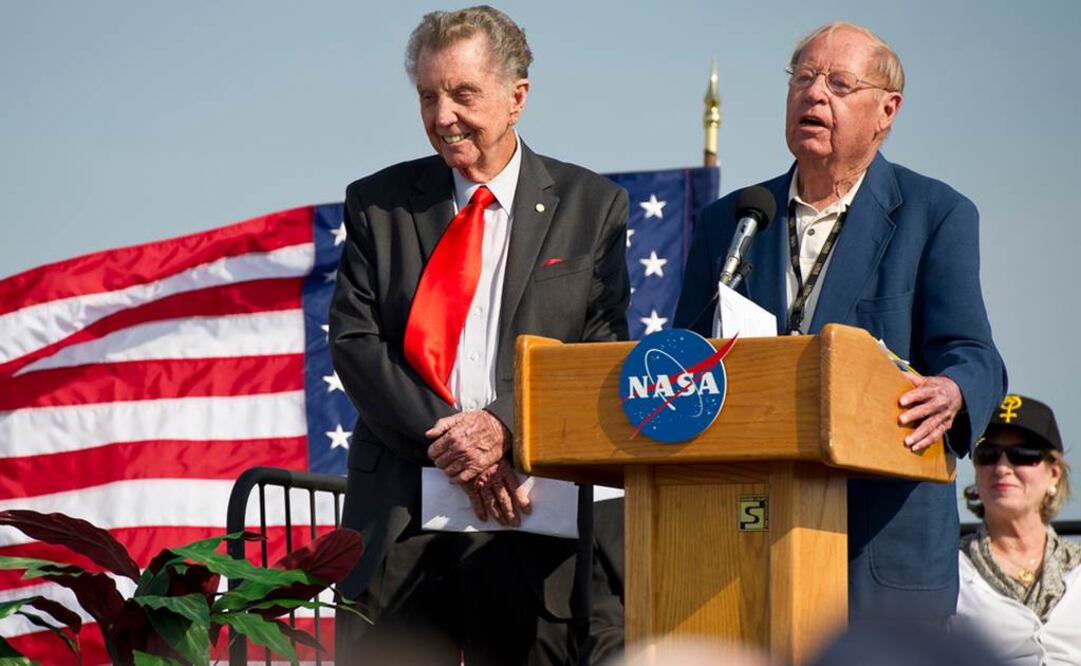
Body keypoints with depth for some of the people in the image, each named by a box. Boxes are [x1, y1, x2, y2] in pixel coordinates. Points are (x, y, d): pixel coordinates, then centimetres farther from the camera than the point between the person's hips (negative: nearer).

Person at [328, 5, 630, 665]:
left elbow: (603, 351, 1)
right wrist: (444, 440, -11)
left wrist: (504, 426, -14)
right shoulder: (378, 203, 11)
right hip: (399, 510, 1)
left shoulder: (593, 207, 7)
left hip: (531, 515, -1)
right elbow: (354, 339, 2)